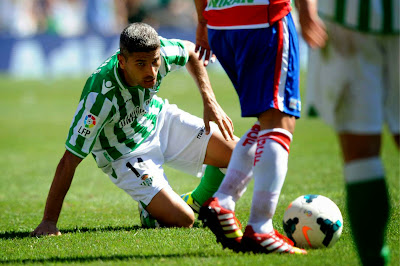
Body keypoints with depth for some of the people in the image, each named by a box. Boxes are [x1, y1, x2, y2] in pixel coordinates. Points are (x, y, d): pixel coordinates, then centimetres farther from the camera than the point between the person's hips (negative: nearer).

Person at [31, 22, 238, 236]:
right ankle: (152, 211, 17)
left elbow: (190, 51, 1)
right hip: (124, 153, -5)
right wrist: (48, 222, -34)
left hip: (159, 119, 6)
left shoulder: (157, 52, -26)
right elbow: (69, 161, -34)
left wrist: (210, 103, -8)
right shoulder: (100, 97, -39)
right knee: (182, 221, -19)